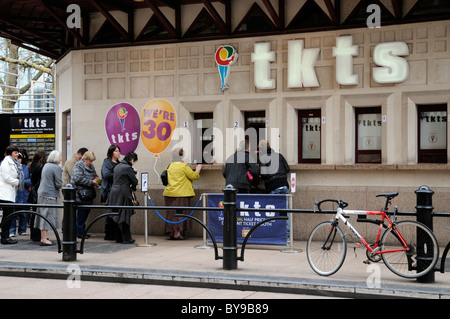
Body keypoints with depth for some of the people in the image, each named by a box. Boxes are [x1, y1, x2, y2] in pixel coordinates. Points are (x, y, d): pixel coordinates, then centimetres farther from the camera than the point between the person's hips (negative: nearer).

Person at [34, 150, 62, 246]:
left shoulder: (46, 165, 13)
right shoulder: (56, 168, -13)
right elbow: (59, 184, -16)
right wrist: (61, 186, 5)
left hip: (41, 193, 9)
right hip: (49, 195, -9)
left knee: (43, 215, 13)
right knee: (48, 216, -6)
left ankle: (43, 237, 19)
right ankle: (44, 239, -5)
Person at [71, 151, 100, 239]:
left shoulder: (91, 166, 18)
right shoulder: (78, 166, -9)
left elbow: (95, 175, 30)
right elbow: (78, 179, -20)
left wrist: (97, 179, 5)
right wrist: (91, 182, -19)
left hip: (89, 194, 8)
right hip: (81, 194, -8)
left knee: (86, 212, 10)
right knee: (82, 213, -5)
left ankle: (81, 231, 20)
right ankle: (80, 233, 3)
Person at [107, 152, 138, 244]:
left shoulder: (117, 166, 14)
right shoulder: (128, 168, -12)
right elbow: (135, 181, -7)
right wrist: (133, 187, 14)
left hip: (114, 193, 8)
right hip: (123, 194, -8)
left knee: (118, 217, 11)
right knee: (125, 216, -2)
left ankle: (118, 237, 16)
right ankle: (126, 238, 1)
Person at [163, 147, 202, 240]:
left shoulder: (171, 166, 11)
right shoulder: (184, 166, -11)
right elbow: (193, 176, -7)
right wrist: (198, 170, 11)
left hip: (170, 194, 7)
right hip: (181, 194, -7)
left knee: (172, 213, 11)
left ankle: (172, 233, 13)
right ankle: (176, 233, -3)